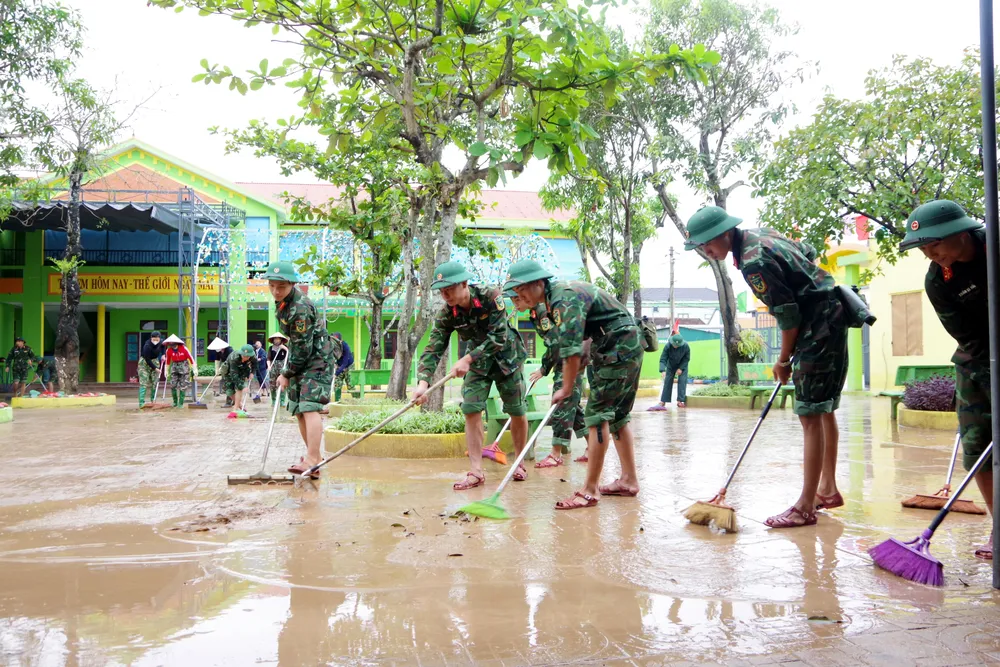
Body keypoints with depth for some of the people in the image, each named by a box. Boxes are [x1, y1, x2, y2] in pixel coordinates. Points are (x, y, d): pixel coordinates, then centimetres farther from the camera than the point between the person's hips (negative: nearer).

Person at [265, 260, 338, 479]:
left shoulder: (300, 308, -26)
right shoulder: (283, 300, 6)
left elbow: (303, 349, -23)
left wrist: (287, 375, -13)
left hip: (317, 360, -10)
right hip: (301, 361, 10)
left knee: (309, 408, -20)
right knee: (299, 411, 10)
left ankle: (311, 462, -26)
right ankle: (314, 457, 20)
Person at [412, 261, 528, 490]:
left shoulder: (491, 298, -29)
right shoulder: (446, 314, -18)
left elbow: (498, 338, -34)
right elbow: (434, 348, -22)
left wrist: (467, 359, -40)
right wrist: (423, 381, -38)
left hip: (506, 357, -3)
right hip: (478, 362, 3)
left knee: (517, 412, 3)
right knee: (471, 410, -10)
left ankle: (520, 463, 24)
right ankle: (476, 472, -7)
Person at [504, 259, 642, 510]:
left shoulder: (564, 299, -22)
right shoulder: (556, 297, 10)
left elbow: (571, 349, -26)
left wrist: (566, 388, -16)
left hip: (620, 347, -11)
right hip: (628, 346, 11)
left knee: (598, 414, -11)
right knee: (616, 415, 14)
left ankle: (589, 491, -10)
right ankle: (629, 480, 21)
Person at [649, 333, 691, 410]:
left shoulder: (686, 346, -28)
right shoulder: (667, 347, -30)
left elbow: (687, 358, -14)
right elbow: (663, 359, -30)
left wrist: (681, 368, -20)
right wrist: (663, 371, -43)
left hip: (682, 366, 0)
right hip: (671, 365, 0)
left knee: (682, 381, -12)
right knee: (667, 381, -4)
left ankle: (680, 401, -7)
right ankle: (663, 401, -2)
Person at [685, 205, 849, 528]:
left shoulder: (753, 262, -23)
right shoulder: (759, 234, 7)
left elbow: (788, 315, -21)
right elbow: (807, 251, 21)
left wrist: (784, 360, -8)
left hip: (819, 326, -11)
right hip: (831, 317, 11)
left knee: (811, 414, -10)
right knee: (824, 410, 15)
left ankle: (806, 507, -7)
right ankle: (828, 490, 25)